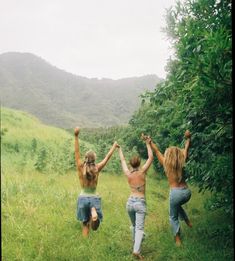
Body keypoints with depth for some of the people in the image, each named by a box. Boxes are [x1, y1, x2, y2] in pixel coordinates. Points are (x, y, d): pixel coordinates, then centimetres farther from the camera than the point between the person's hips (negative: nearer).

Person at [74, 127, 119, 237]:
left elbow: (77, 152, -13)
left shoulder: (81, 168, -9)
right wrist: (114, 146, 14)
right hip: (94, 198, -1)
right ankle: (94, 211, -29)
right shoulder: (97, 168, -9)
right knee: (94, 227, 3)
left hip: (83, 198, 1)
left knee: (85, 224, 14)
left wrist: (76, 136, -17)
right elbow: (107, 157, 1)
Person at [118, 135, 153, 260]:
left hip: (130, 202, 4)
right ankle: (136, 250, -22)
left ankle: (135, 245, 35)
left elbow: (122, 160, 16)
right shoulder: (142, 172, -8)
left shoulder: (128, 174, 0)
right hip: (140, 203, -4)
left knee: (134, 226, 23)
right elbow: (151, 157, -2)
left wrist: (119, 149, 30)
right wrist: (148, 144, 5)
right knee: (139, 228, -7)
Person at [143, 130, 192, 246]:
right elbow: (186, 149, 13)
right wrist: (188, 138, 22)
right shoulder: (182, 161, 1)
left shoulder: (165, 163, -4)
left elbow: (156, 151, 7)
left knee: (173, 217, 15)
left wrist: (150, 141, 16)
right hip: (187, 192, 4)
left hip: (176, 193, -4)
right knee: (178, 205, 37)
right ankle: (188, 221, 33)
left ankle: (178, 239, 15)